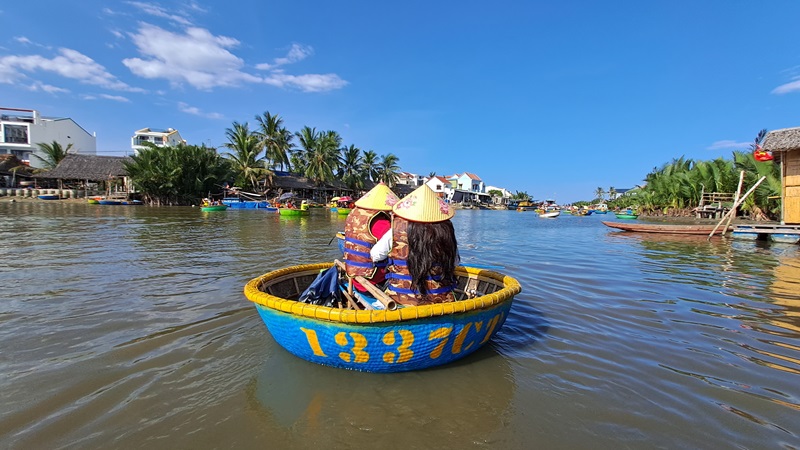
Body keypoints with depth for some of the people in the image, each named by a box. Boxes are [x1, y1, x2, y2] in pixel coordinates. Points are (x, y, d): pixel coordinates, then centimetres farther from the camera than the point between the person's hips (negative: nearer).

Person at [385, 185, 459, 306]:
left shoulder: (396, 230, -12)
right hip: (441, 300, 2)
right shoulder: (446, 231, -8)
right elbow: (455, 263, 6)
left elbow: (376, 255, 3)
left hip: (401, 299, -2)